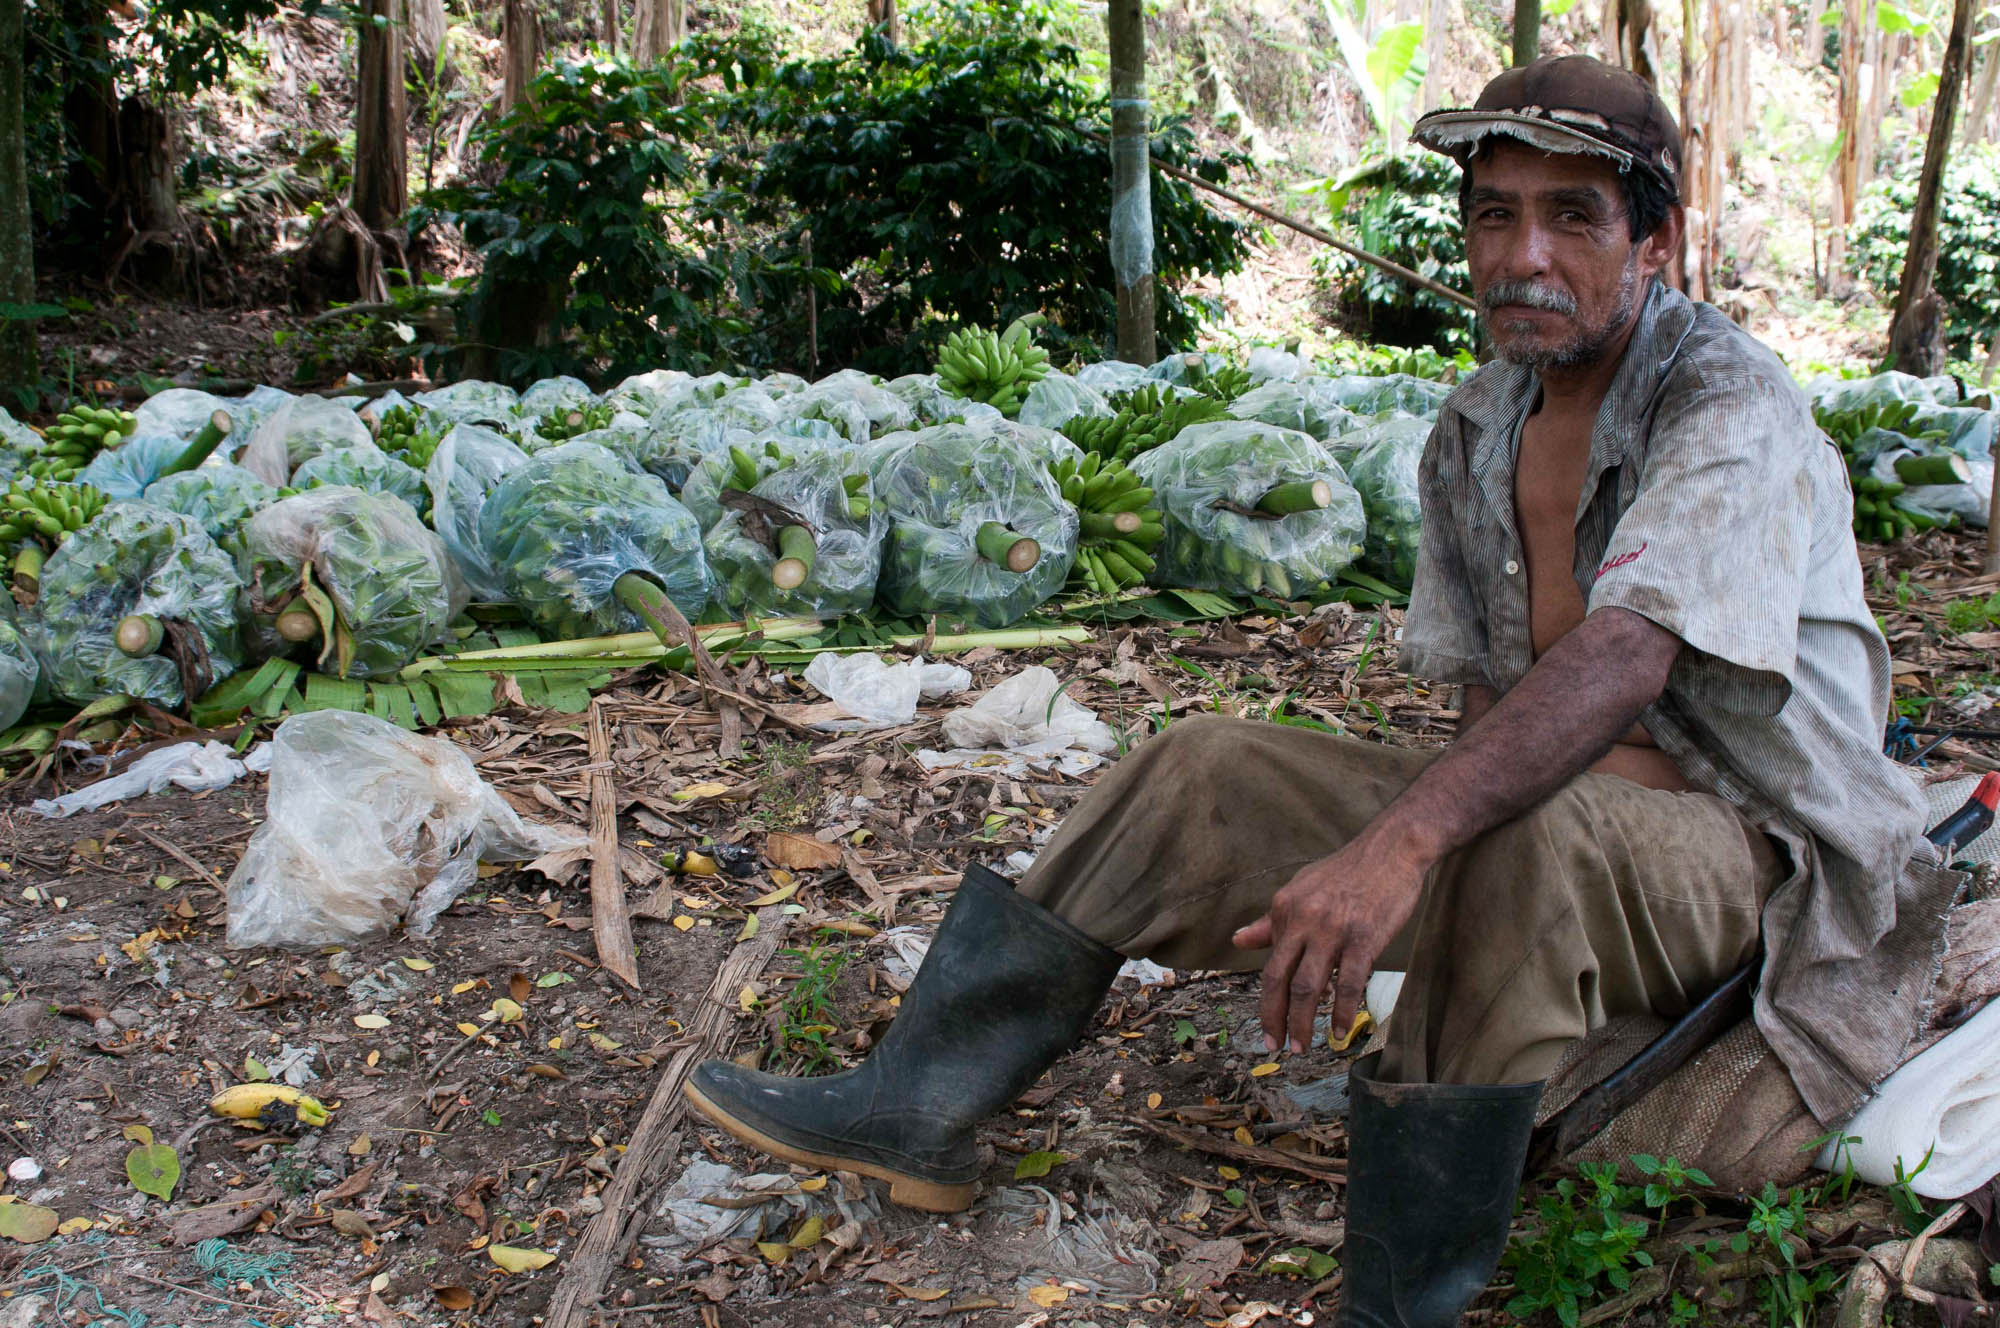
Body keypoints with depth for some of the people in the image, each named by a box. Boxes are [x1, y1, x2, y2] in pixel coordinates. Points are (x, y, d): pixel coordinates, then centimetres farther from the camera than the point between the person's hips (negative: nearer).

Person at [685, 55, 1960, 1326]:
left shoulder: (1730, 408, -18)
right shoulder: (1474, 432, 6)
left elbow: (1625, 659, -35)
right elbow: (1489, 691, 8)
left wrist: (1400, 841, -48)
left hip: (1748, 854, -6)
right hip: (1569, 810, 7)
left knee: (1524, 837, -40)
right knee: (1209, 772, -6)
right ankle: (917, 1106, -4)